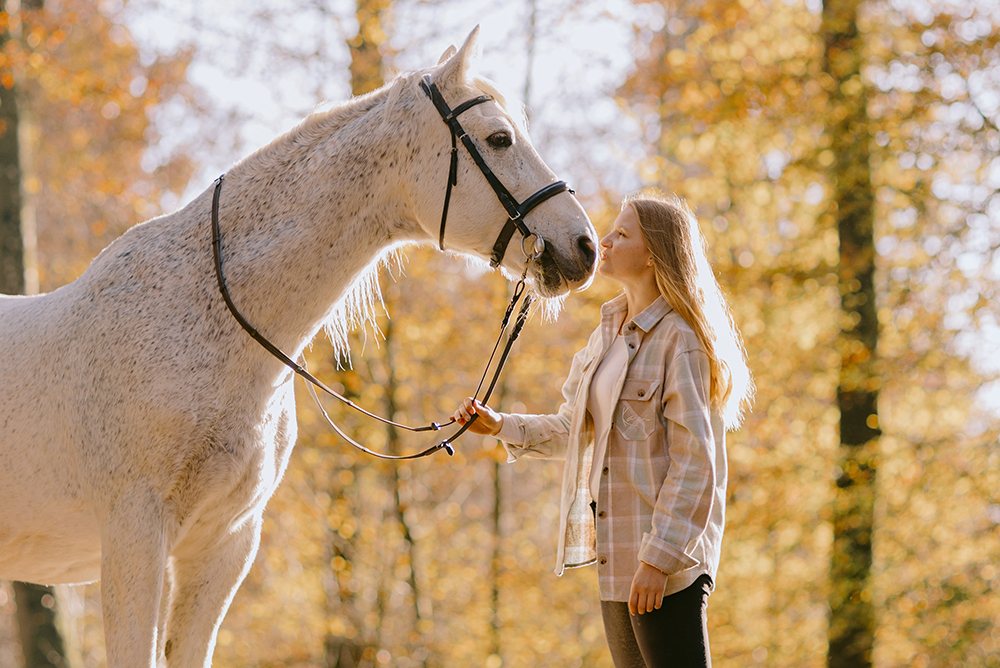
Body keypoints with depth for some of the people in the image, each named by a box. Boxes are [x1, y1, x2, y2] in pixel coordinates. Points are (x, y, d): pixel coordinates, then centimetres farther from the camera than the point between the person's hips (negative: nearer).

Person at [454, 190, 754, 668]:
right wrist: (502, 426, 10)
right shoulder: (610, 333, 13)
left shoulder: (680, 341, -14)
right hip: (614, 552, 9)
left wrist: (659, 558, -22)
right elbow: (573, 429, 24)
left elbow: (694, 462, -18)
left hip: (669, 555, -9)